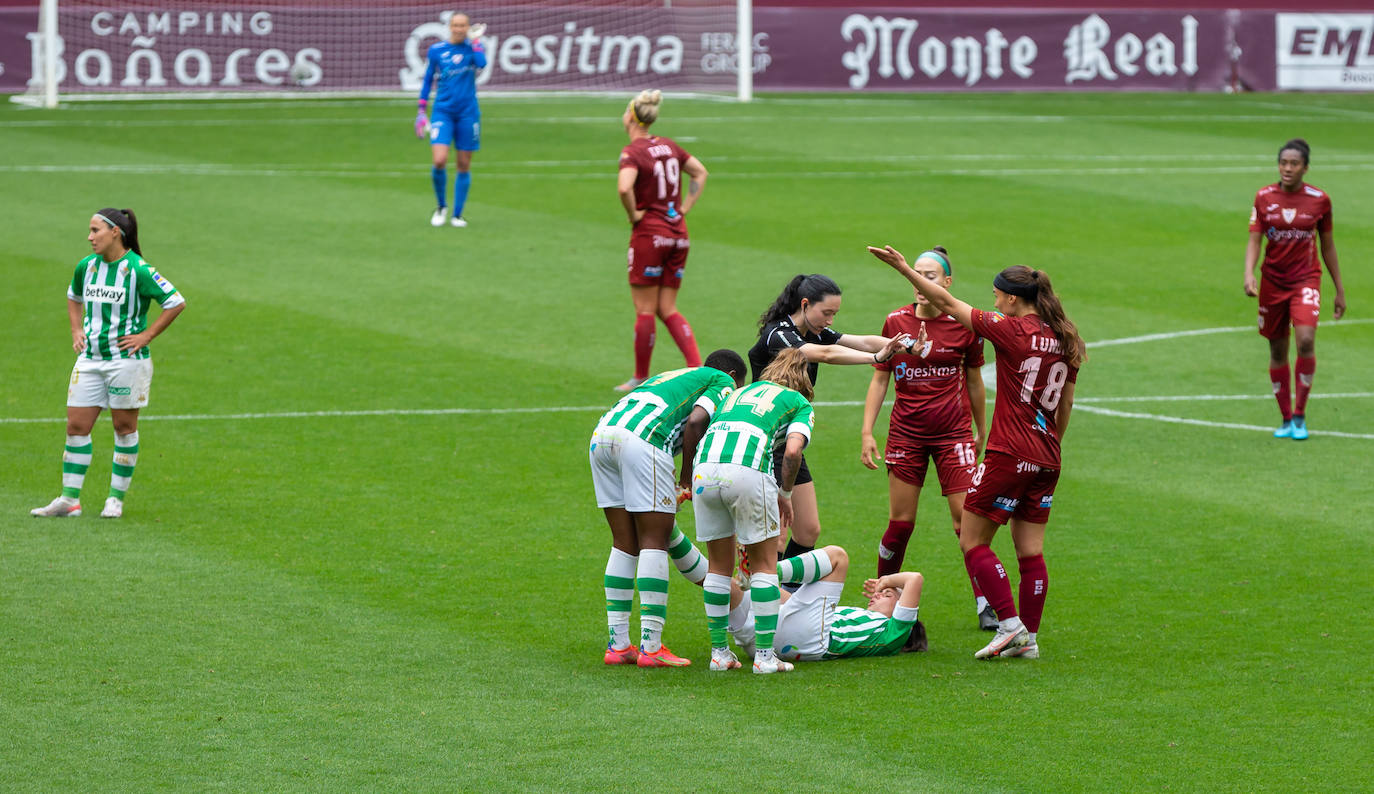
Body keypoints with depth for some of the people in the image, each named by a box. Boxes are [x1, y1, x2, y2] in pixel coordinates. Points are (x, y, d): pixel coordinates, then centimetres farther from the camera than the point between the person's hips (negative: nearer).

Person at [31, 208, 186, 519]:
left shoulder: (138, 270, -13)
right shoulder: (86, 267, 6)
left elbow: (176, 303, -11)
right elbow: (74, 298, 27)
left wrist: (146, 336, -11)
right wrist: (76, 330, 13)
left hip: (127, 359, -6)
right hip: (90, 359, 6)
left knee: (124, 427, 5)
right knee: (76, 426, 1)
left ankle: (117, 499, 14)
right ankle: (69, 499, 6)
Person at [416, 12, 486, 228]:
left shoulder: (472, 47, 3)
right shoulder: (436, 50, 4)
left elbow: (482, 64, -19)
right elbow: (428, 80, 12)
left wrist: (475, 41, -8)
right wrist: (421, 111, 9)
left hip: (467, 113, 1)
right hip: (442, 111, -1)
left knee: (464, 165, 3)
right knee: (440, 161, -16)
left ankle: (458, 214, 13)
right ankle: (441, 206, 7)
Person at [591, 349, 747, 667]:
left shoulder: (675, 376, 37)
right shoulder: (723, 382, 16)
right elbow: (695, 421, -3)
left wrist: (672, 486, 24)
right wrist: (686, 480, 3)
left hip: (602, 433, 8)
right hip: (643, 439, -7)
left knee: (625, 544, 13)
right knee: (655, 542, -2)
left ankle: (618, 644, 13)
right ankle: (651, 647, -5)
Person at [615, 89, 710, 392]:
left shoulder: (633, 152, -13)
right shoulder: (669, 146, 8)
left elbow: (625, 187, -31)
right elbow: (700, 172, 20)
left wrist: (633, 214, -14)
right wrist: (686, 207, 14)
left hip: (649, 234, -7)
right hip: (678, 234, 7)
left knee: (645, 310, 4)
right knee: (668, 309, 12)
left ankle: (641, 378, 12)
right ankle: (697, 366, -3)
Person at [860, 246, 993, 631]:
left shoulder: (963, 325, -4)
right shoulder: (896, 322, 0)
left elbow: (975, 382, 8)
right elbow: (879, 379, 5)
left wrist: (981, 433, 15)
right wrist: (867, 432, -1)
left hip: (953, 433, -1)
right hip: (906, 433, 1)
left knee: (966, 518, -7)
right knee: (900, 522, 2)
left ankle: (984, 604, 2)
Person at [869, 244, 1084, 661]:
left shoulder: (1012, 331, -11)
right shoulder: (1063, 340, 8)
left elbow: (948, 303, -7)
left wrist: (903, 268, 0)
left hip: (1009, 455, -7)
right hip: (1045, 461, 7)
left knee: (973, 541, 2)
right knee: (1030, 550, 10)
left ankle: (1009, 623, -3)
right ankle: (1029, 638, 11)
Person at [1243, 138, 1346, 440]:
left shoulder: (1319, 200, -3)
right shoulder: (1264, 197, -1)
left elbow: (1327, 245, 7)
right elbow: (1254, 240, -5)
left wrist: (1340, 290, 11)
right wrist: (1249, 274, -23)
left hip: (1306, 279, -2)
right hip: (1272, 281, 2)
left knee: (1306, 340, -21)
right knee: (1277, 351, 6)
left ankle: (1300, 416, -10)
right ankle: (1286, 419, 21)